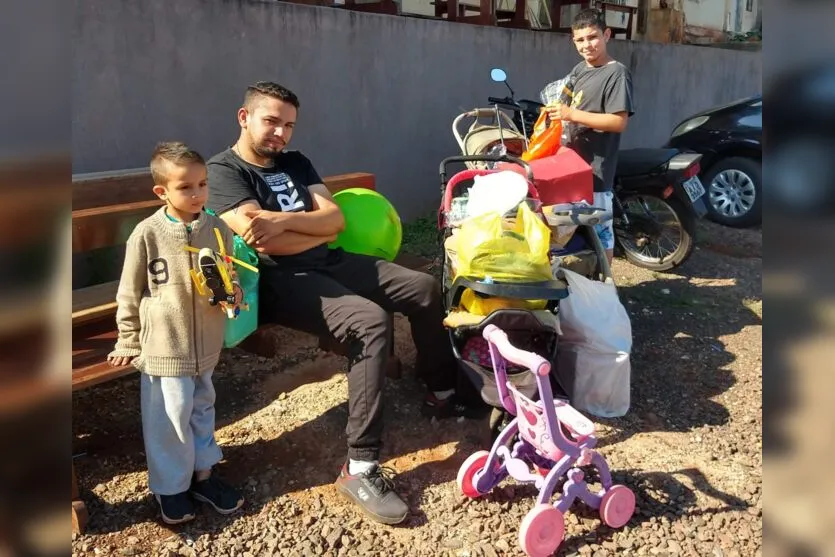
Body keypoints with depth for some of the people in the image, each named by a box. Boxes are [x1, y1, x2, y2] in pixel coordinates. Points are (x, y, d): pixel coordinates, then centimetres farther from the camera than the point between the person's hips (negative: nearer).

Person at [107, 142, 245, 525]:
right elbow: (130, 294, -4)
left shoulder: (218, 229, -4)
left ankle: (203, 473, 35)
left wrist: (233, 293, -11)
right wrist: (128, 342, 2)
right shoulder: (146, 234, -14)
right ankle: (170, 487, 25)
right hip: (163, 345, -4)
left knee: (202, 407, 18)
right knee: (169, 417, 5)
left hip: (207, 343, 4)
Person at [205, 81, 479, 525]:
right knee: (370, 323, -33)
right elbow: (265, 244, -19)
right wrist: (318, 228, -5)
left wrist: (284, 220, -13)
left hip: (329, 262, 8)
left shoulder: (295, 163, 18)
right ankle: (360, 469, -29)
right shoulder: (223, 171, -5)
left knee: (425, 289, 3)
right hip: (280, 280, -8)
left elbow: (336, 218, 4)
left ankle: (441, 394, 24)